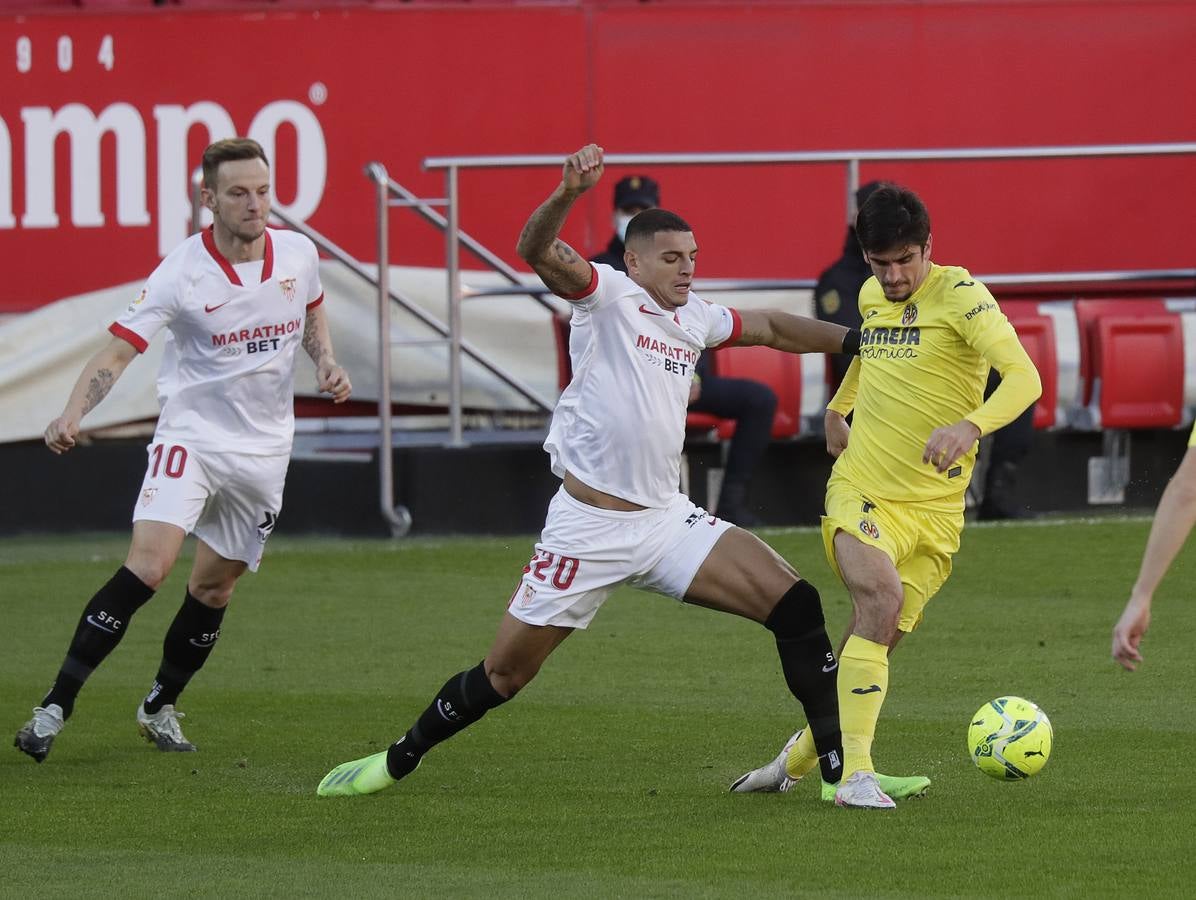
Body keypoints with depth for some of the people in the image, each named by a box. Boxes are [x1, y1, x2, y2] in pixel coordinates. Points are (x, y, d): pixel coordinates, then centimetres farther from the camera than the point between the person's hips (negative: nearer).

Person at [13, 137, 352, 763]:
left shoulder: (298, 254, -2)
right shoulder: (182, 273, -17)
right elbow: (119, 348, -22)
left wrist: (326, 363, 3)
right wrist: (73, 413, -37)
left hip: (263, 448, 5)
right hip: (189, 435, -5)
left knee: (214, 587, 10)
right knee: (148, 564, -22)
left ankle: (160, 706, 30)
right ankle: (56, 706, -19)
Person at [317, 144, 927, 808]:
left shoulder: (695, 317, 13)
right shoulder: (607, 294, -6)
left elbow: (772, 329, 30)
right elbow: (538, 252, -25)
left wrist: (854, 341, 23)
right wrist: (567, 194, -43)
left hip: (666, 520, 6)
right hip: (587, 524, -6)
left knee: (794, 605, -10)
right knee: (503, 673, 2)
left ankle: (842, 768, -6)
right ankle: (398, 760, 25)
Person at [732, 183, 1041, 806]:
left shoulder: (959, 294, -10)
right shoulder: (870, 298, 7)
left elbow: (1024, 378, -23)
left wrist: (970, 426, -39)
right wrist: (837, 407, 32)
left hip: (934, 506, -1)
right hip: (860, 491, 2)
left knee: (876, 640, 2)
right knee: (882, 597, -26)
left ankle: (800, 757, 27)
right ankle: (854, 769, -30)